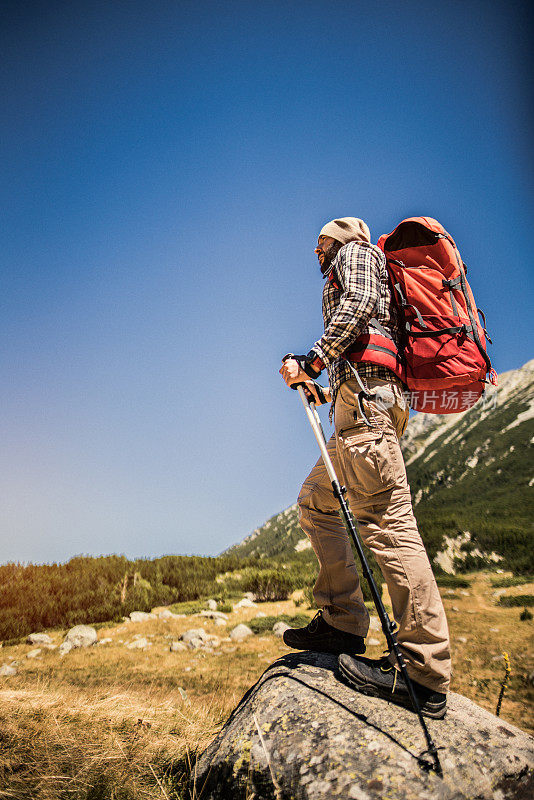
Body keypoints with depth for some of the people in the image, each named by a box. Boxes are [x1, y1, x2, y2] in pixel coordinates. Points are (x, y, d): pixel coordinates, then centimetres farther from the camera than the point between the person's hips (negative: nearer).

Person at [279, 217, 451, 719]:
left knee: (385, 519, -19)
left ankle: (426, 676, -21)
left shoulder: (356, 254, 13)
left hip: (364, 385, -11)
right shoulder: (343, 280, 38)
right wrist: (318, 390, 27)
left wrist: (313, 360, -12)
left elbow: (358, 305, -9)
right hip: (361, 399, 11)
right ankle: (342, 625, 6)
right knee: (315, 502, 10)